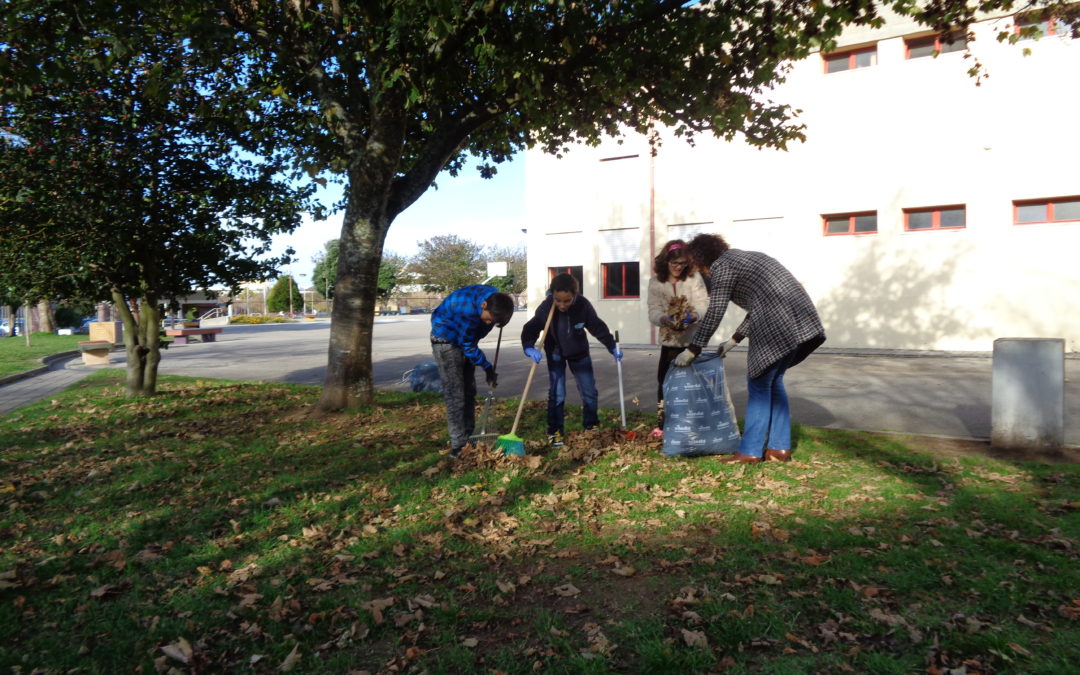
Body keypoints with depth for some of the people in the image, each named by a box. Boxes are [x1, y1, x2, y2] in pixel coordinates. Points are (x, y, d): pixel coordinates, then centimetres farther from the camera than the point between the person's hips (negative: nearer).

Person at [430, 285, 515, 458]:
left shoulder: (495, 298, -15)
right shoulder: (468, 308, -38)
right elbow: (468, 346, -25)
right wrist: (487, 367, -17)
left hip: (464, 341, 8)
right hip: (446, 340, -8)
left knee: (469, 391, 11)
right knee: (455, 395, -11)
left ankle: (469, 436, 20)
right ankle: (458, 444, -6)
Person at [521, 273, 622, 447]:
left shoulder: (583, 305, -27)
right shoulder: (546, 307, -29)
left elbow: (598, 327, -12)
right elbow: (530, 329, -21)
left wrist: (613, 347, -13)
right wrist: (529, 348, -39)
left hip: (579, 352, 2)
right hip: (555, 354, -1)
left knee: (589, 392, 7)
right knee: (556, 393, -6)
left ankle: (591, 426, 26)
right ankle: (555, 431, 7)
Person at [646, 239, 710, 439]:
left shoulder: (694, 278, -5)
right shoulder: (656, 282, -2)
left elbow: (703, 305, -13)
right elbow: (654, 311, -9)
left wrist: (693, 315, -35)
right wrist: (665, 319, -31)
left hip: (693, 340, -1)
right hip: (669, 340, 1)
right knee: (665, 380, 3)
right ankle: (662, 423, 16)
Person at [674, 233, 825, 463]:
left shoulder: (722, 266, -1)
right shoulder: (743, 257, 26)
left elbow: (714, 314, -5)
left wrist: (692, 350, 1)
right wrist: (734, 340, 30)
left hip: (778, 322, -9)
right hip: (800, 320, 9)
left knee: (760, 384, -1)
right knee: (774, 382, 16)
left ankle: (750, 451, 5)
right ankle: (780, 448, 19)